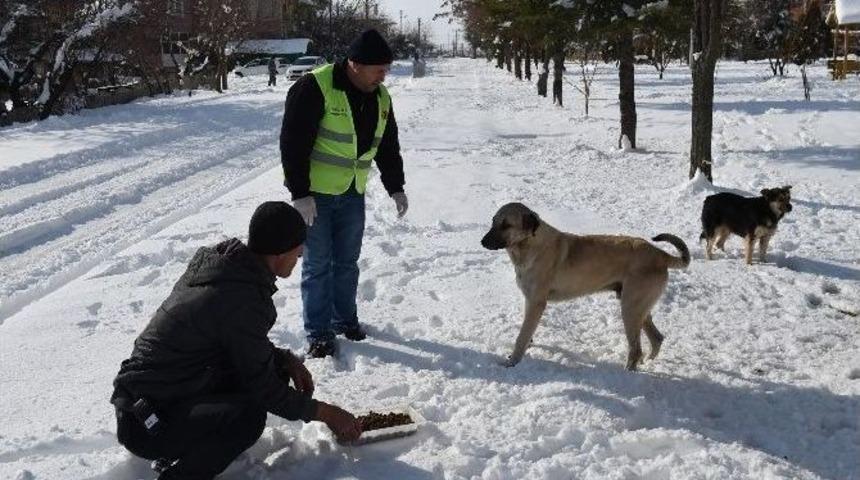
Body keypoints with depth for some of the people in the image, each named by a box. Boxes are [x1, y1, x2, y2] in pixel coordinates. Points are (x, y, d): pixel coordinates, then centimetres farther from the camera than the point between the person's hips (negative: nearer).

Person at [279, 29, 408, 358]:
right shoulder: (314, 88, -19)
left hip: (352, 194, 6)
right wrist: (300, 193, -21)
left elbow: (388, 146, 15)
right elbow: (293, 143, -20)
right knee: (318, 264, 0)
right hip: (314, 193, -6)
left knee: (347, 261, 13)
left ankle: (345, 319, 29)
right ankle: (318, 333, 9)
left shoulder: (380, 98, 4)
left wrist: (395, 188, 11)